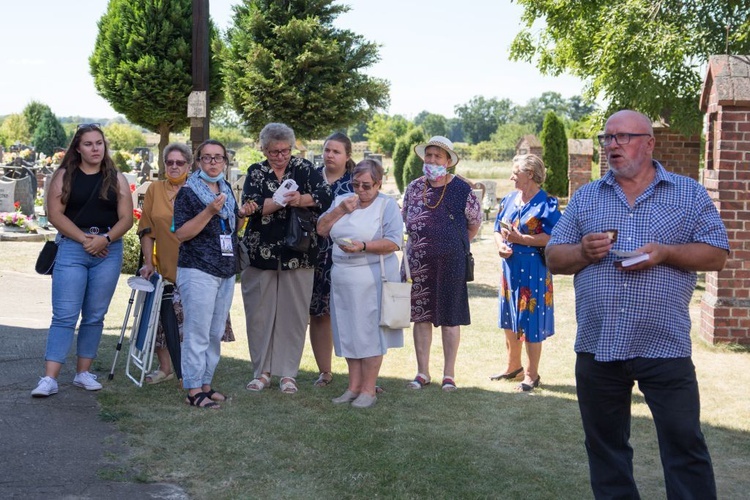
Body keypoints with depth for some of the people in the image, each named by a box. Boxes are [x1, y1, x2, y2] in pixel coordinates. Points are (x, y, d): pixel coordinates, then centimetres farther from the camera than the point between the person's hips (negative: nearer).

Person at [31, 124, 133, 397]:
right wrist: (84, 239, -14)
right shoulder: (64, 175, 4)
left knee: (94, 317, 7)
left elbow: (126, 218, 3)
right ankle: (49, 378, -9)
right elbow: (55, 213, -4)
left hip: (108, 251, 2)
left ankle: (83, 372, 17)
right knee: (64, 315, -8)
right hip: (71, 248, -2)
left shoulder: (116, 178, 9)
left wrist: (105, 239, -14)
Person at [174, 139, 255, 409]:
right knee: (198, 332, -6)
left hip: (226, 271, 7)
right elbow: (181, 234, -14)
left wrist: (241, 214, 5)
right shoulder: (188, 192, -6)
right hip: (198, 272, -7)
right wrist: (210, 211, -23)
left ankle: (205, 383, 20)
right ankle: (193, 390, 0)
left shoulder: (226, 188, 14)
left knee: (216, 333, 11)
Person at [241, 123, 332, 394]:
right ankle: (262, 371, 17)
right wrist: (283, 201, -20)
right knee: (259, 313, 5)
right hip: (260, 254, 1)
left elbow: (325, 194, -9)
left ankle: (288, 373, 12)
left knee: (294, 314, 2)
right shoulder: (255, 172, 7)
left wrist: (299, 199, -23)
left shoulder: (304, 169, 5)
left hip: (298, 255, -1)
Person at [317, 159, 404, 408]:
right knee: (348, 333, 8)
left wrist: (363, 246, -24)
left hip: (373, 278, -5)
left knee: (370, 333, -3)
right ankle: (353, 387, 17)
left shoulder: (387, 205, -2)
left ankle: (368, 390, 5)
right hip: (343, 278, 5)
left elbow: (394, 242, -12)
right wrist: (340, 210, -6)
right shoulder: (341, 201, 14)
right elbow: (321, 229, 6)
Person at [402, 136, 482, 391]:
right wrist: (422, 242, 10)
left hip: (451, 262, -3)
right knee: (420, 315, 7)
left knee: (450, 317, 4)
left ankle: (449, 373, 13)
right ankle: (422, 371, 17)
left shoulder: (461, 189, -5)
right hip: (419, 263, 3)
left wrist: (456, 244, 8)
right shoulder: (414, 188, 6)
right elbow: (405, 219, 17)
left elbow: (475, 222, 6)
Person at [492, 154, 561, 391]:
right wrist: (501, 246, -5)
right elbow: (498, 229, 16)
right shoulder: (509, 200, 12)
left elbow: (552, 238, -16)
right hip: (510, 267, 7)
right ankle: (513, 366, 30)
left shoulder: (546, 203, -9)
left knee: (531, 323, -2)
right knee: (510, 321, 15)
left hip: (533, 271, -7)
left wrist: (520, 239, -20)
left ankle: (532, 375, 9)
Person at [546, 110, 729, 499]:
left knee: (684, 445, -1)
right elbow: (554, 259, 10)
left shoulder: (690, 194, 5)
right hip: (596, 346, 3)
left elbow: (717, 255, 0)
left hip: (664, 348, -3)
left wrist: (665, 253, -15)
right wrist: (582, 252, -11)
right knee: (605, 445, 13)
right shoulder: (585, 198, 11)